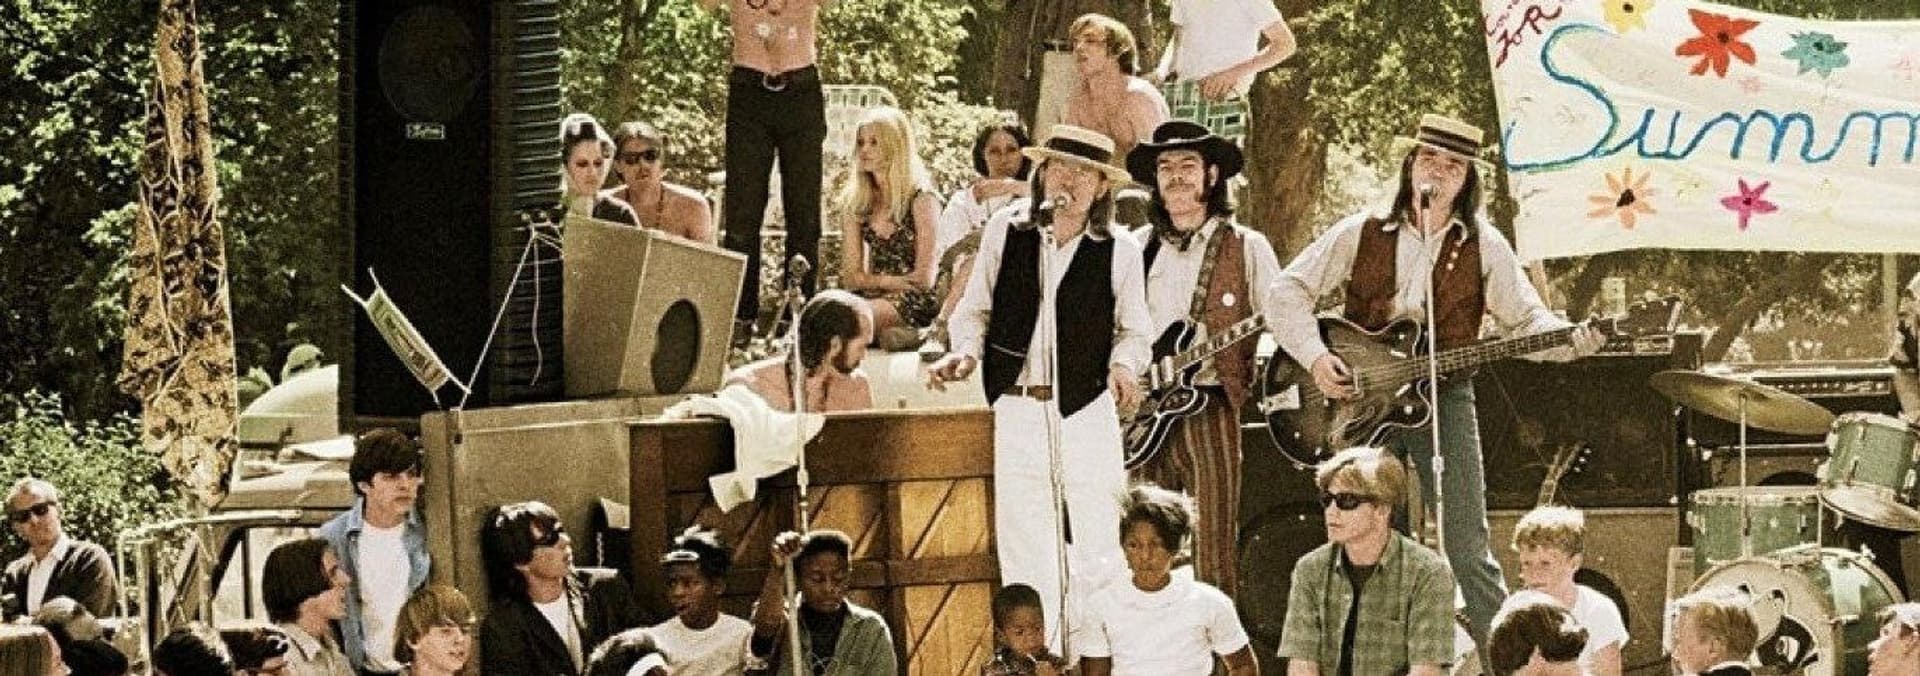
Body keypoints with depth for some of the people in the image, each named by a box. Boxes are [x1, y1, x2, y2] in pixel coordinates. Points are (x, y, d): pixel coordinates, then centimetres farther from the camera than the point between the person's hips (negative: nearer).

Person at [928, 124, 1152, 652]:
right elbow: (973, 310, 14)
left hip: (1088, 412, -1)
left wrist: (1124, 364, -8)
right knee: (1025, 557, 3)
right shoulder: (1004, 233, 5)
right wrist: (966, 352, -5)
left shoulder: (1119, 253, 2)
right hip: (1017, 412, 1)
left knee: (1097, 554, -3)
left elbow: (1133, 330, 13)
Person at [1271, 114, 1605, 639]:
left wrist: (1571, 341, -18)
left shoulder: (1484, 246, 4)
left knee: (1468, 554, -6)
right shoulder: (1361, 235, 4)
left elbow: (1528, 320, 3)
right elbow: (1290, 290, 5)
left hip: (1444, 397, -1)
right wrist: (1315, 357, -8)